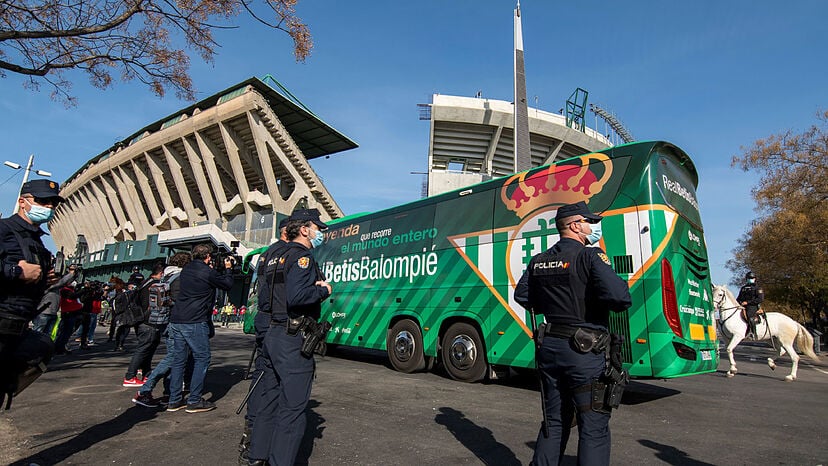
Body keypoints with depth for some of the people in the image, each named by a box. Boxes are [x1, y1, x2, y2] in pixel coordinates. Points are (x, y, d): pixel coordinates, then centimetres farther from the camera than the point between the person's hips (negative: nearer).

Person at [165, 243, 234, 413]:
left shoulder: (186, 270, 12)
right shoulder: (208, 272, -10)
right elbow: (227, 285, 2)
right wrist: (228, 269, 16)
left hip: (176, 320, 8)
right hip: (194, 322, -8)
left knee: (179, 359, 13)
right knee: (202, 358, 1)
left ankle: (174, 400, 17)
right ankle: (194, 401, 2)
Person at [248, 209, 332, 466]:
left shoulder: (279, 256, 17)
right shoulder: (301, 256, -13)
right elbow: (296, 297, -27)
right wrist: (324, 290, -10)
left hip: (272, 335, 10)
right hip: (293, 341, -10)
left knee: (271, 401, 20)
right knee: (292, 409, -1)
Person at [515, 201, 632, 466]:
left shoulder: (539, 261, 7)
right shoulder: (589, 256, -13)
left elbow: (521, 295, 14)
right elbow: (619, 296, -24)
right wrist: (622, 300, -2)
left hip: (549, 346, 7)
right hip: (584, 352, -6)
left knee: (554, 421, 20)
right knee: (594, 427, 6)